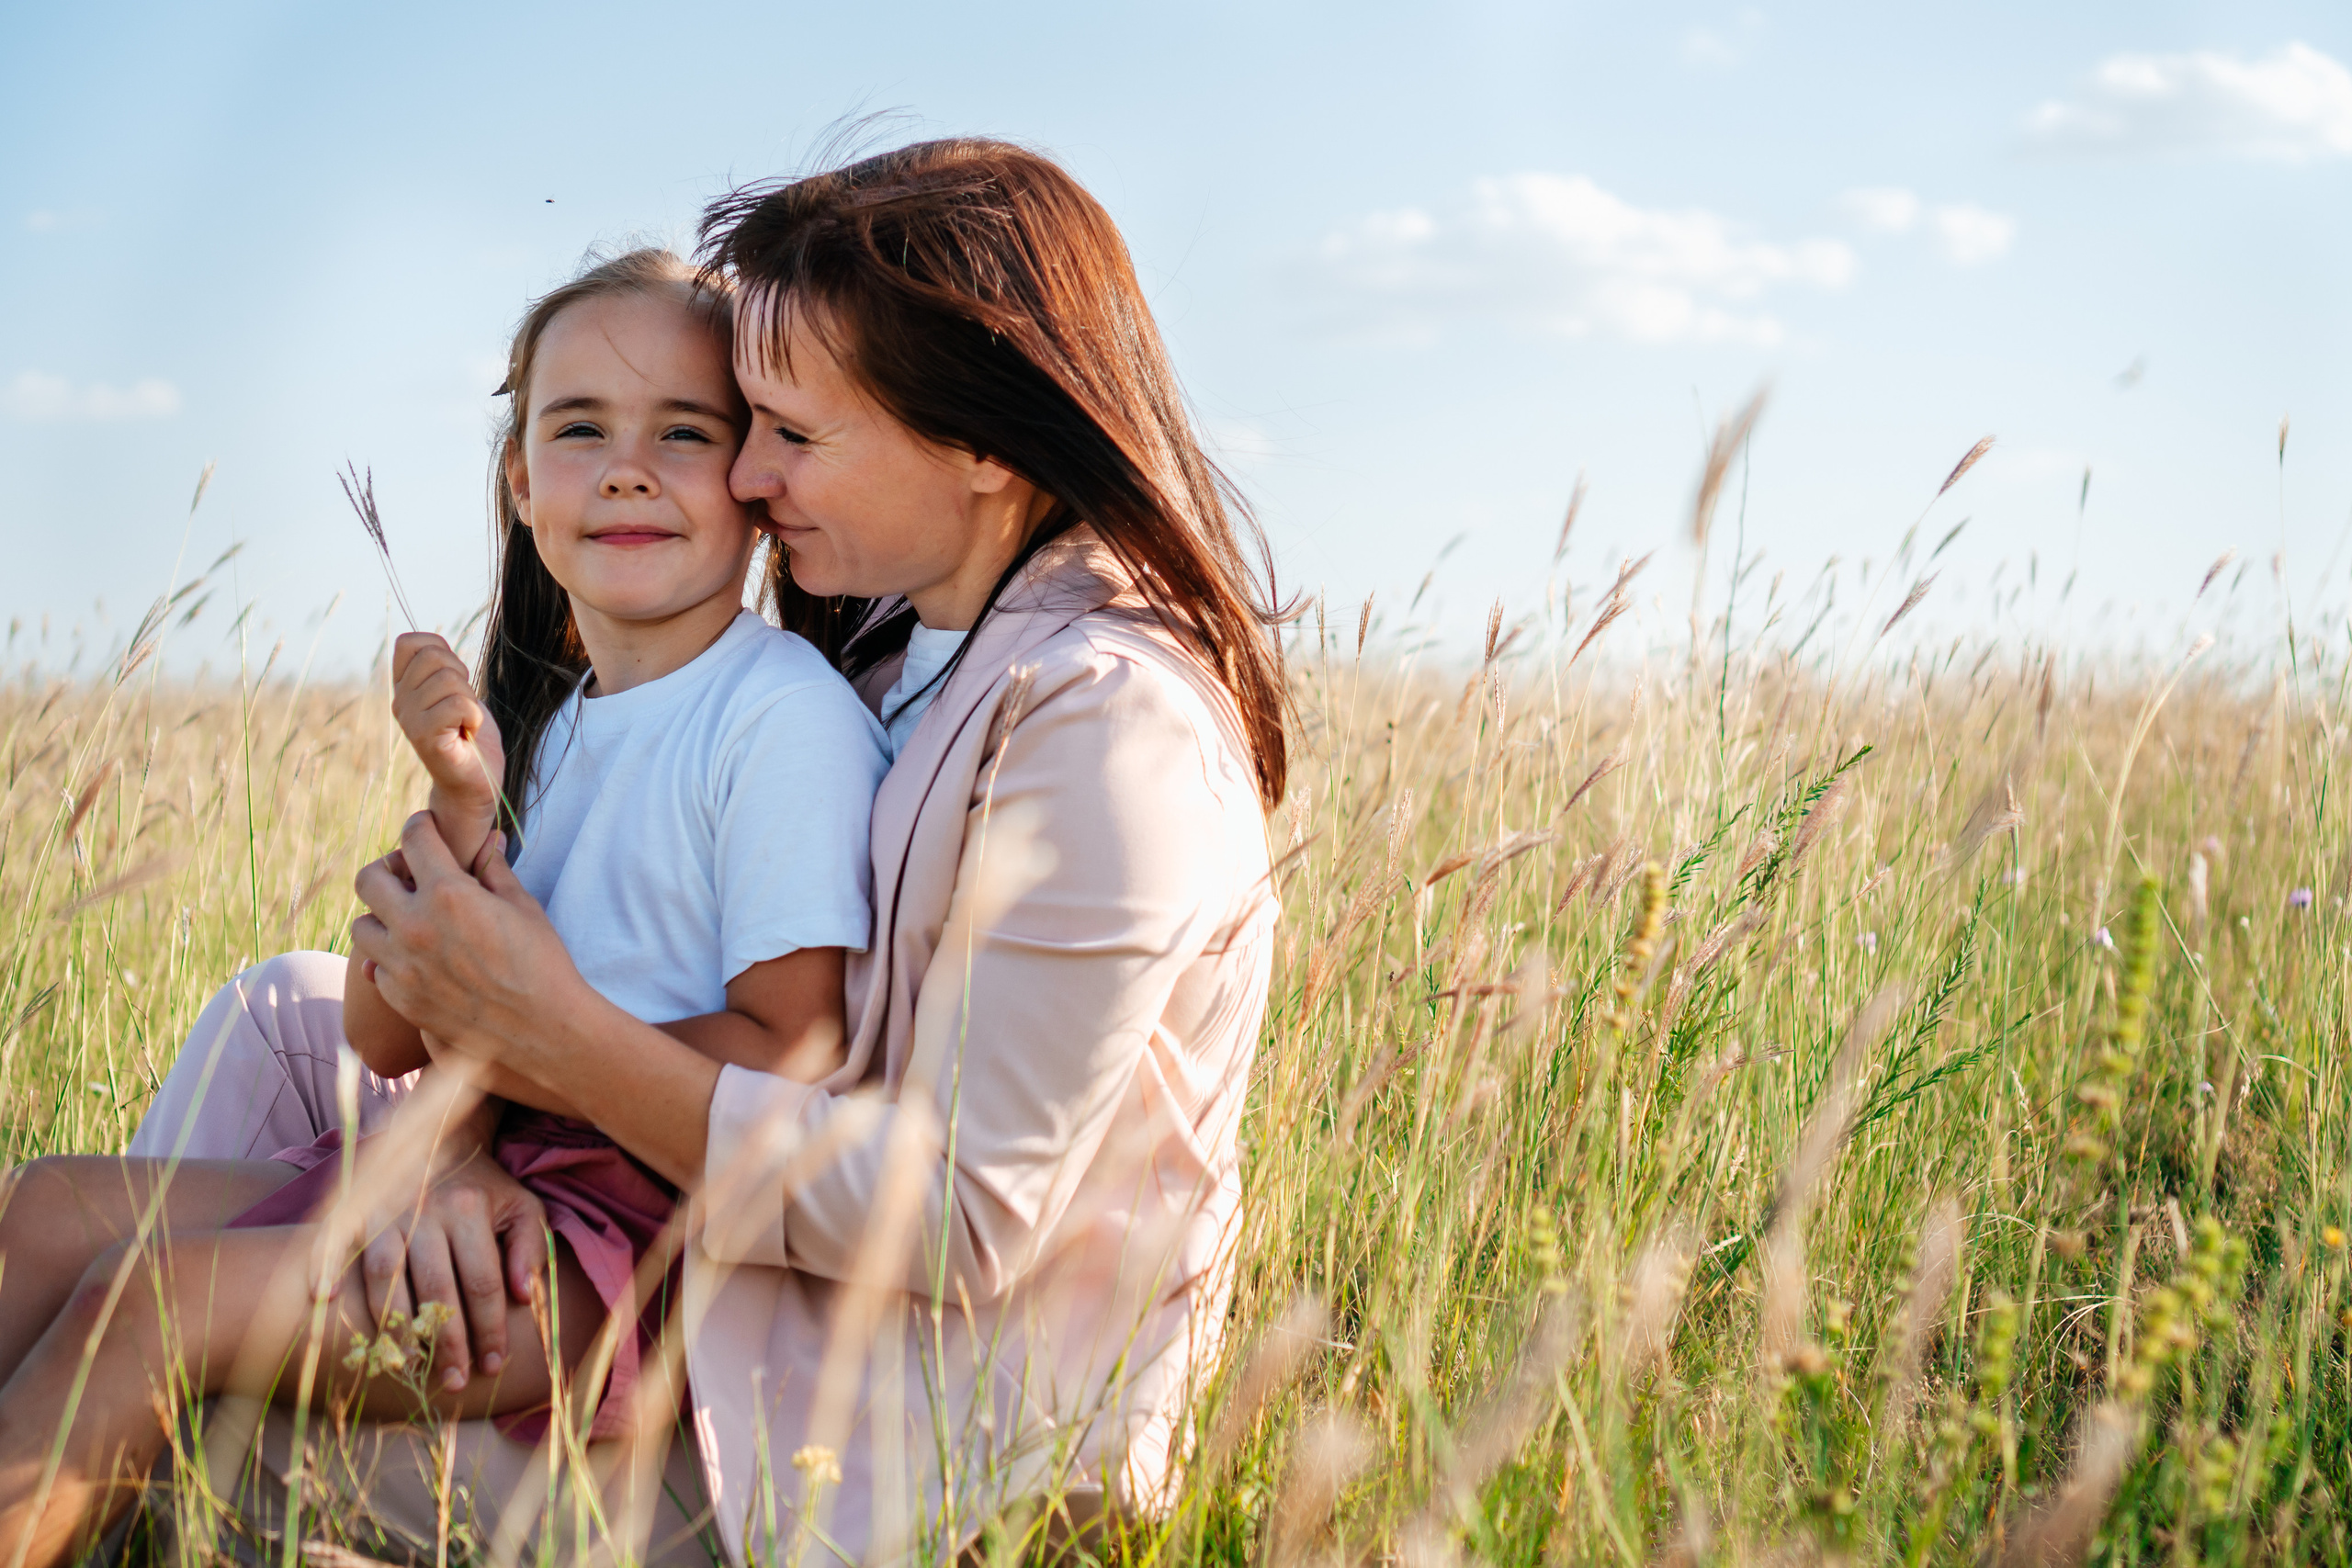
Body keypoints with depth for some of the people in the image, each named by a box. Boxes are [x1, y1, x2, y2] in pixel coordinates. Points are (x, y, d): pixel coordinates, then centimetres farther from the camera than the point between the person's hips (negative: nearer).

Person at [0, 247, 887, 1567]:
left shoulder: (785, 716, -12)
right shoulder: (544, 724, 12)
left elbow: (790, 1059, -20)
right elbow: (387, 1039, 7)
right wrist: (462, 805, -10)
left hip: (649, 1240, -9)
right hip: (488, 1181, 9)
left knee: (159, 1302, -21)